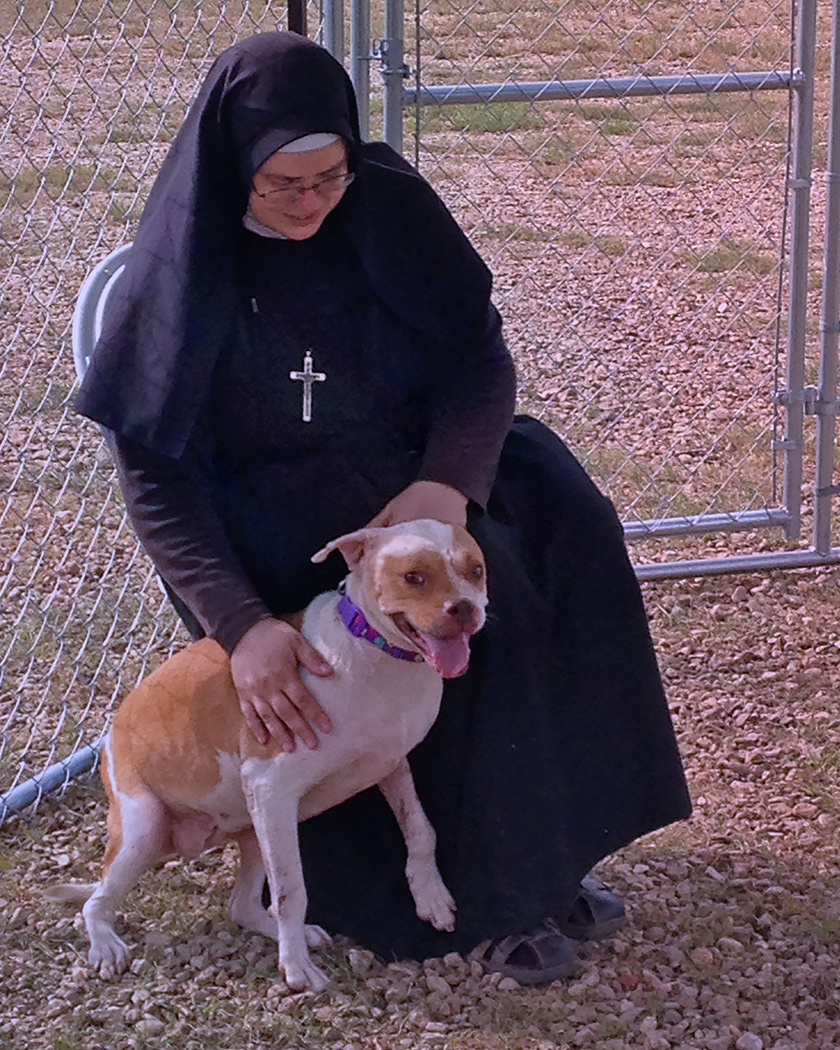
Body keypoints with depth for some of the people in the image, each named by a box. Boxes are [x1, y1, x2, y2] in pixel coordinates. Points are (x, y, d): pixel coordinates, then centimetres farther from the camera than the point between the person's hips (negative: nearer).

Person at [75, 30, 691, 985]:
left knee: (564, 526, -24)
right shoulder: (182, 269, -16)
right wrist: (242, 623, -30)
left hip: (423, 467, 4)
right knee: (479, 586, -30)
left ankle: (552, 842, -14)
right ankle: (495, 895, -20)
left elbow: (480, 355, -5)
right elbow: (157, 478, -17)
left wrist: (450, 480, -25)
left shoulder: (384, 206, -7)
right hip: (279, 514, -4)